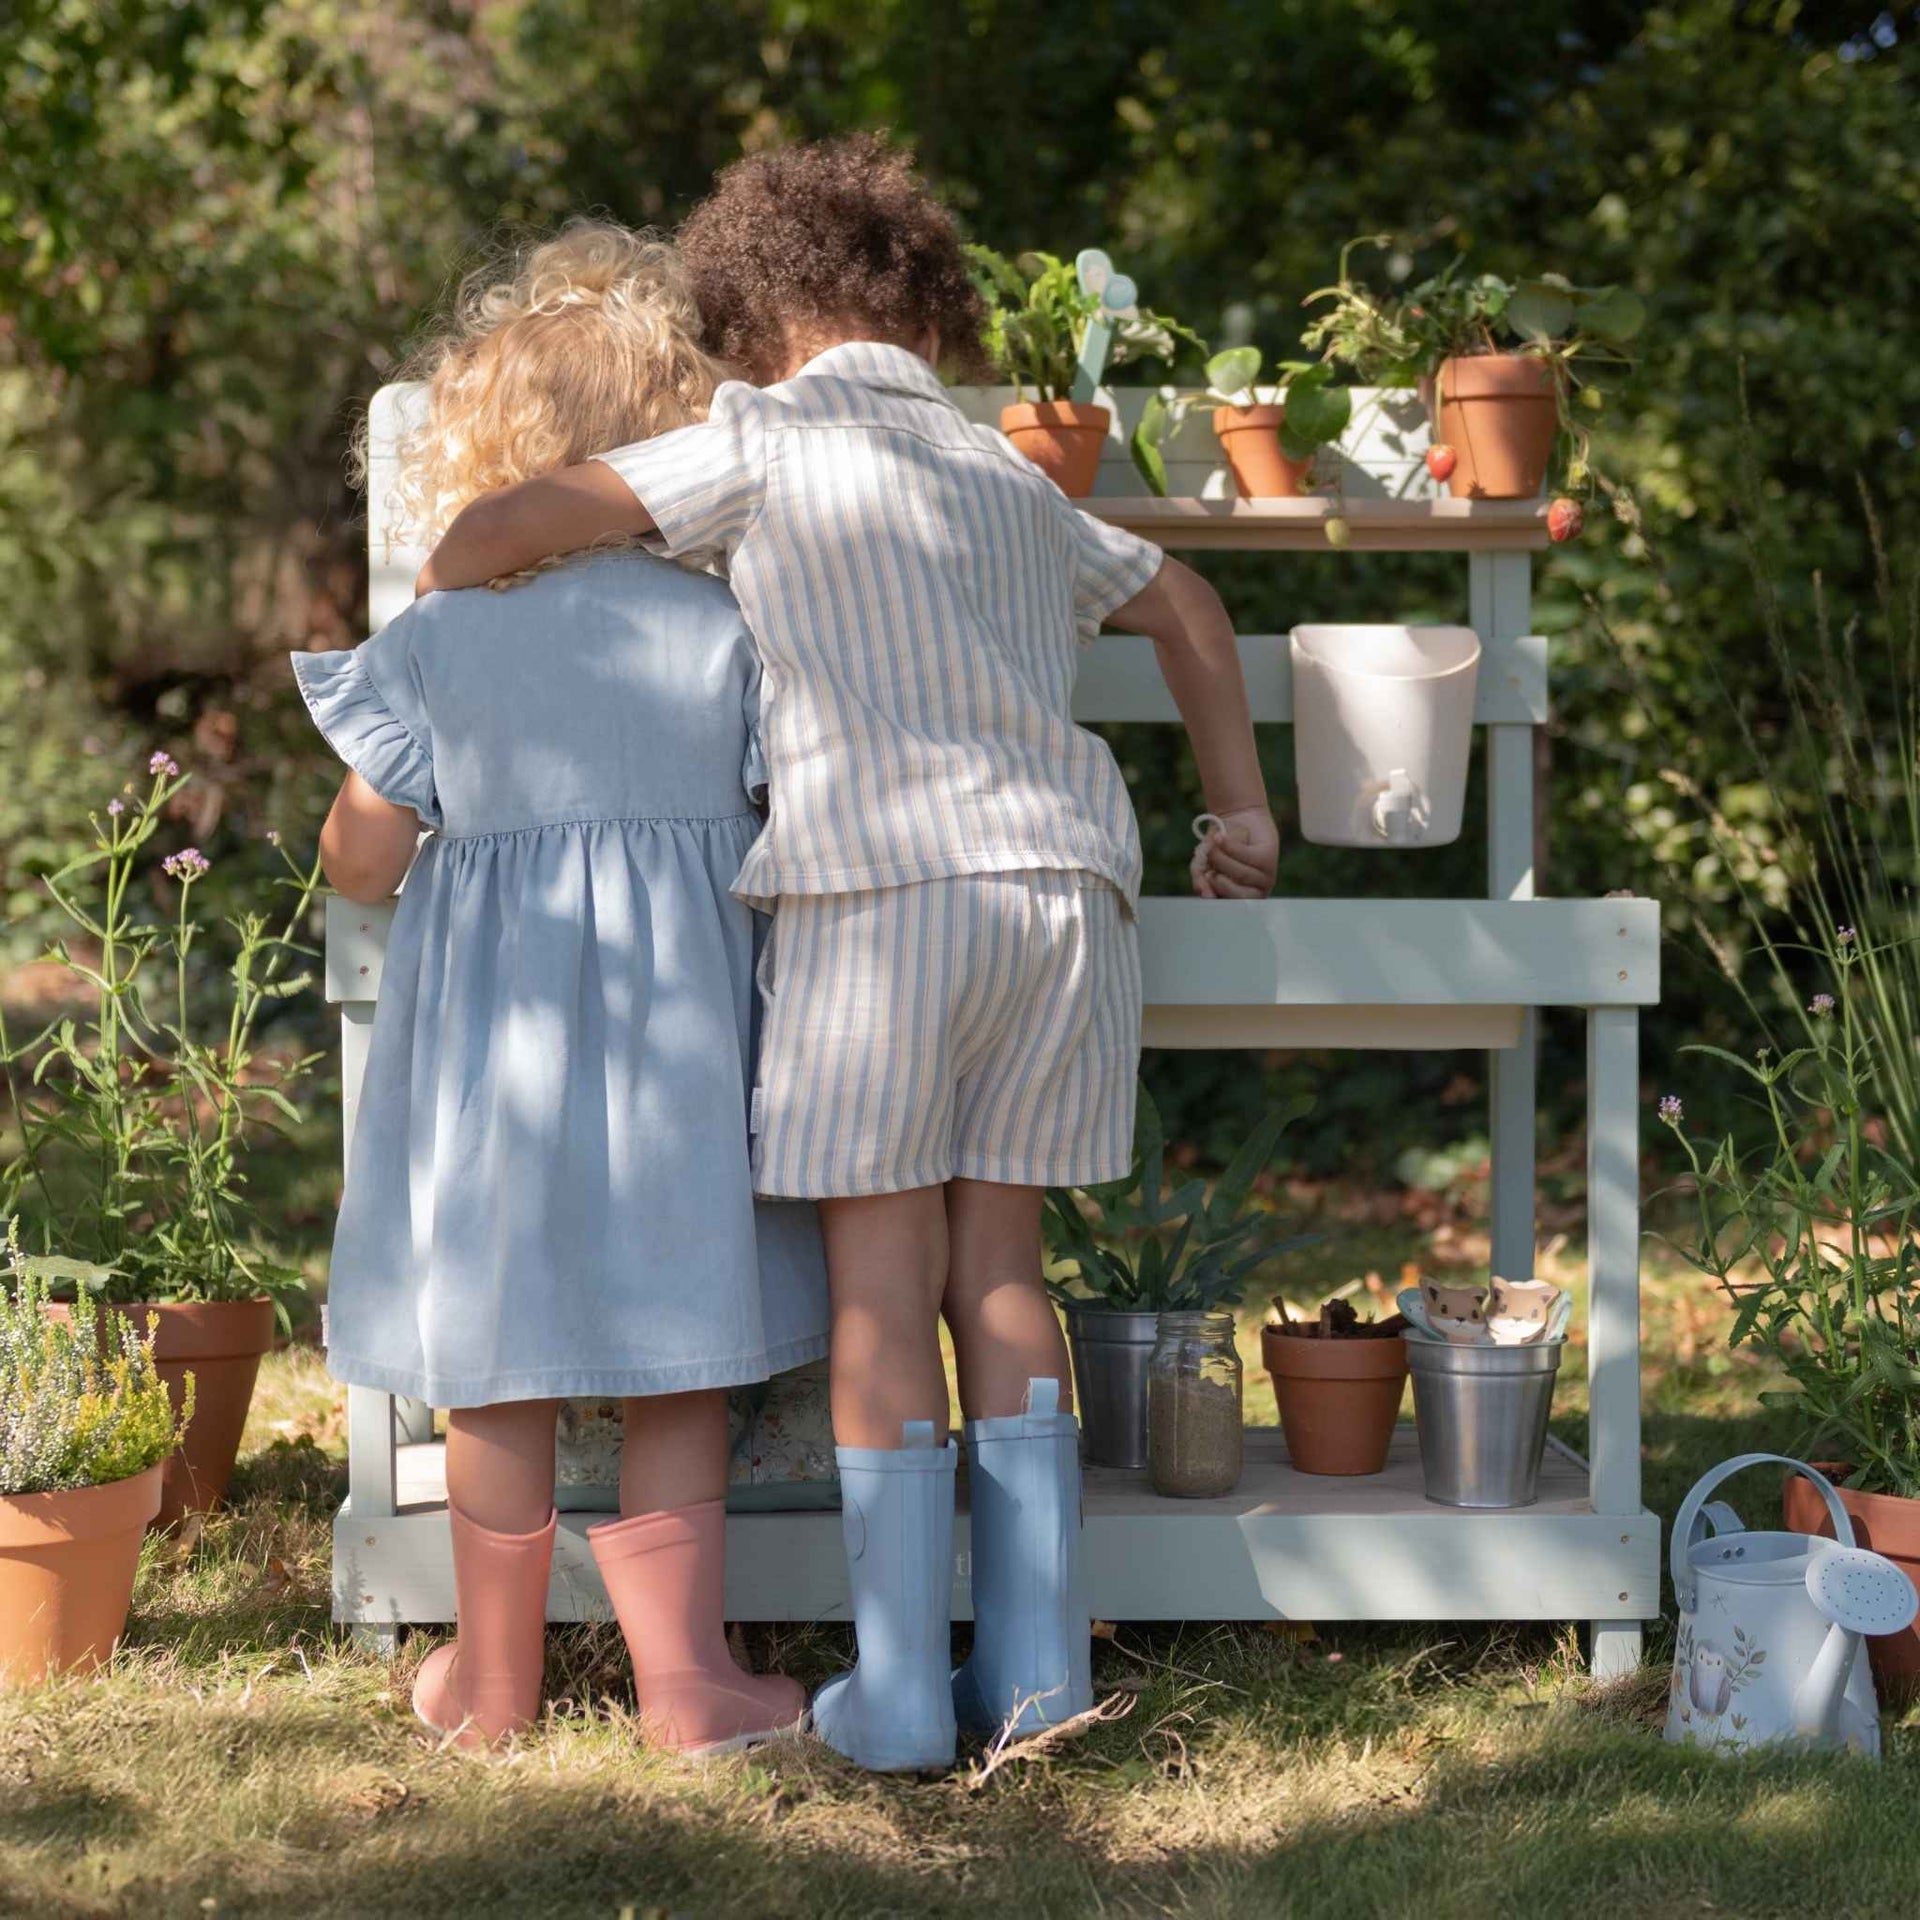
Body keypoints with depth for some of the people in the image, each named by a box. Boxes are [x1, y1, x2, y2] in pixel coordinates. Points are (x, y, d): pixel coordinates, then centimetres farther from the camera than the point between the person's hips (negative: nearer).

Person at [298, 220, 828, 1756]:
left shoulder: (434, 642, -6)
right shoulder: (729, 629, -5)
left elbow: (361, 864, -2)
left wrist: (349, 832, 21)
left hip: (489, 1025, 0)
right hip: (675, 1039, 0)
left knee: (497, 1376, 11)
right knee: (677, 1367, 10)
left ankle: (496, 1677, 23)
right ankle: (683, 1673, 12)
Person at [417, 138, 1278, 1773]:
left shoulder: (769, 441, 6)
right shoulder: (1008, 473, 24)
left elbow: (514, 524, 0)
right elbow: (1185, 608, 36)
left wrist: (424, 608, 19)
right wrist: (1241, 811, 41)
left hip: (882, 884, -5)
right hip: (1066, 883, 5)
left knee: (883, 1284, 1)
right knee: (999, 1269, 11)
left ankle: (901, 1690, 4)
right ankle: (1035, 1667, 10)